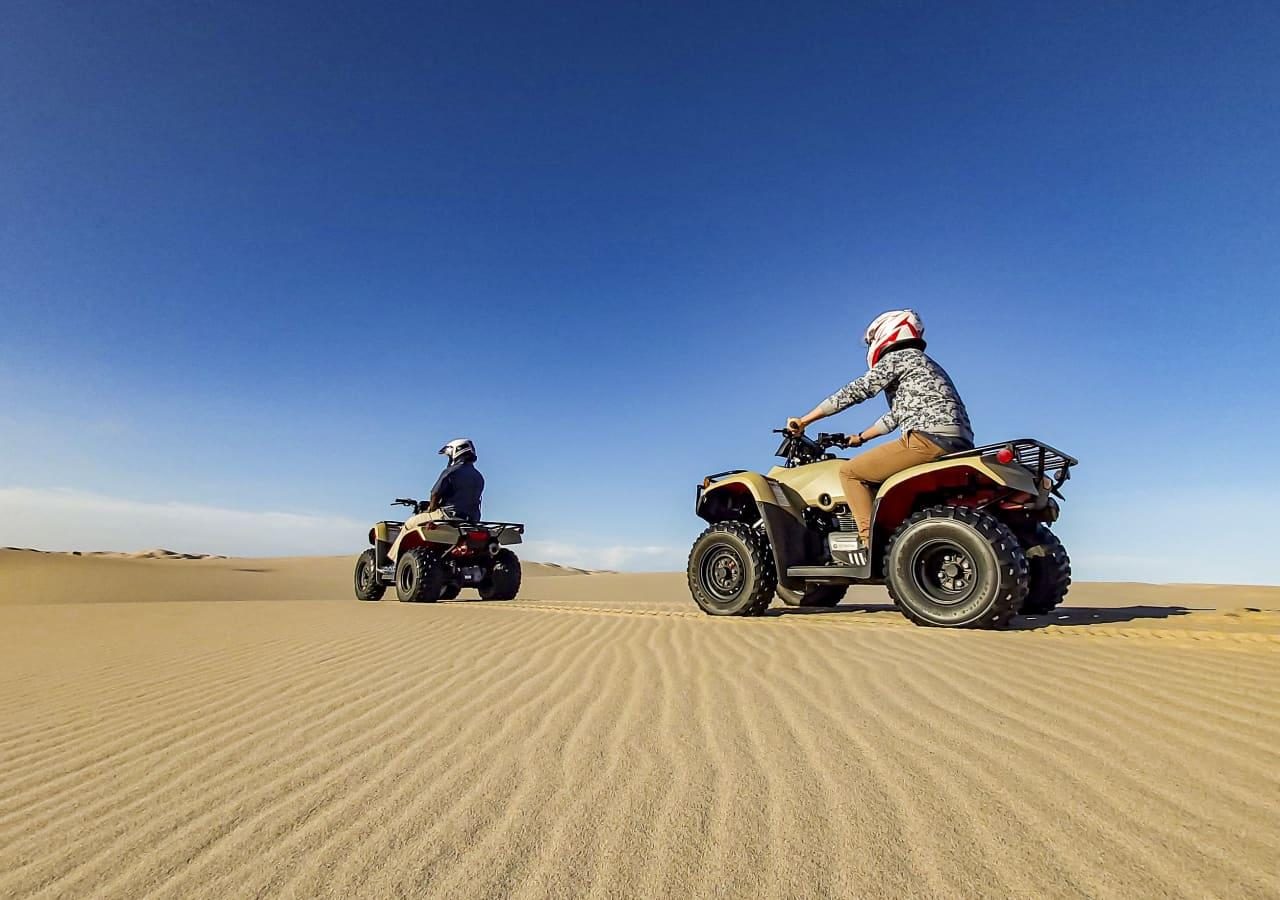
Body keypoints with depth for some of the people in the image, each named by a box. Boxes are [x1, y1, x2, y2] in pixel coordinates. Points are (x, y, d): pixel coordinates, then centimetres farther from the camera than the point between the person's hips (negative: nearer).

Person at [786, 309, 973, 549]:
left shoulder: (897, 358, 3)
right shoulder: (924, 363, 31)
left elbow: (854, 392, -3)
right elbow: (896, 415, 36)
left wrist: (803, 420, 2)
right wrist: (860, 437, 41)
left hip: (930, 438, -10)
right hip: (958, 447, 10)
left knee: (850, 472, -5)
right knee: (879, 477, 25)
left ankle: (872, 542, -12)